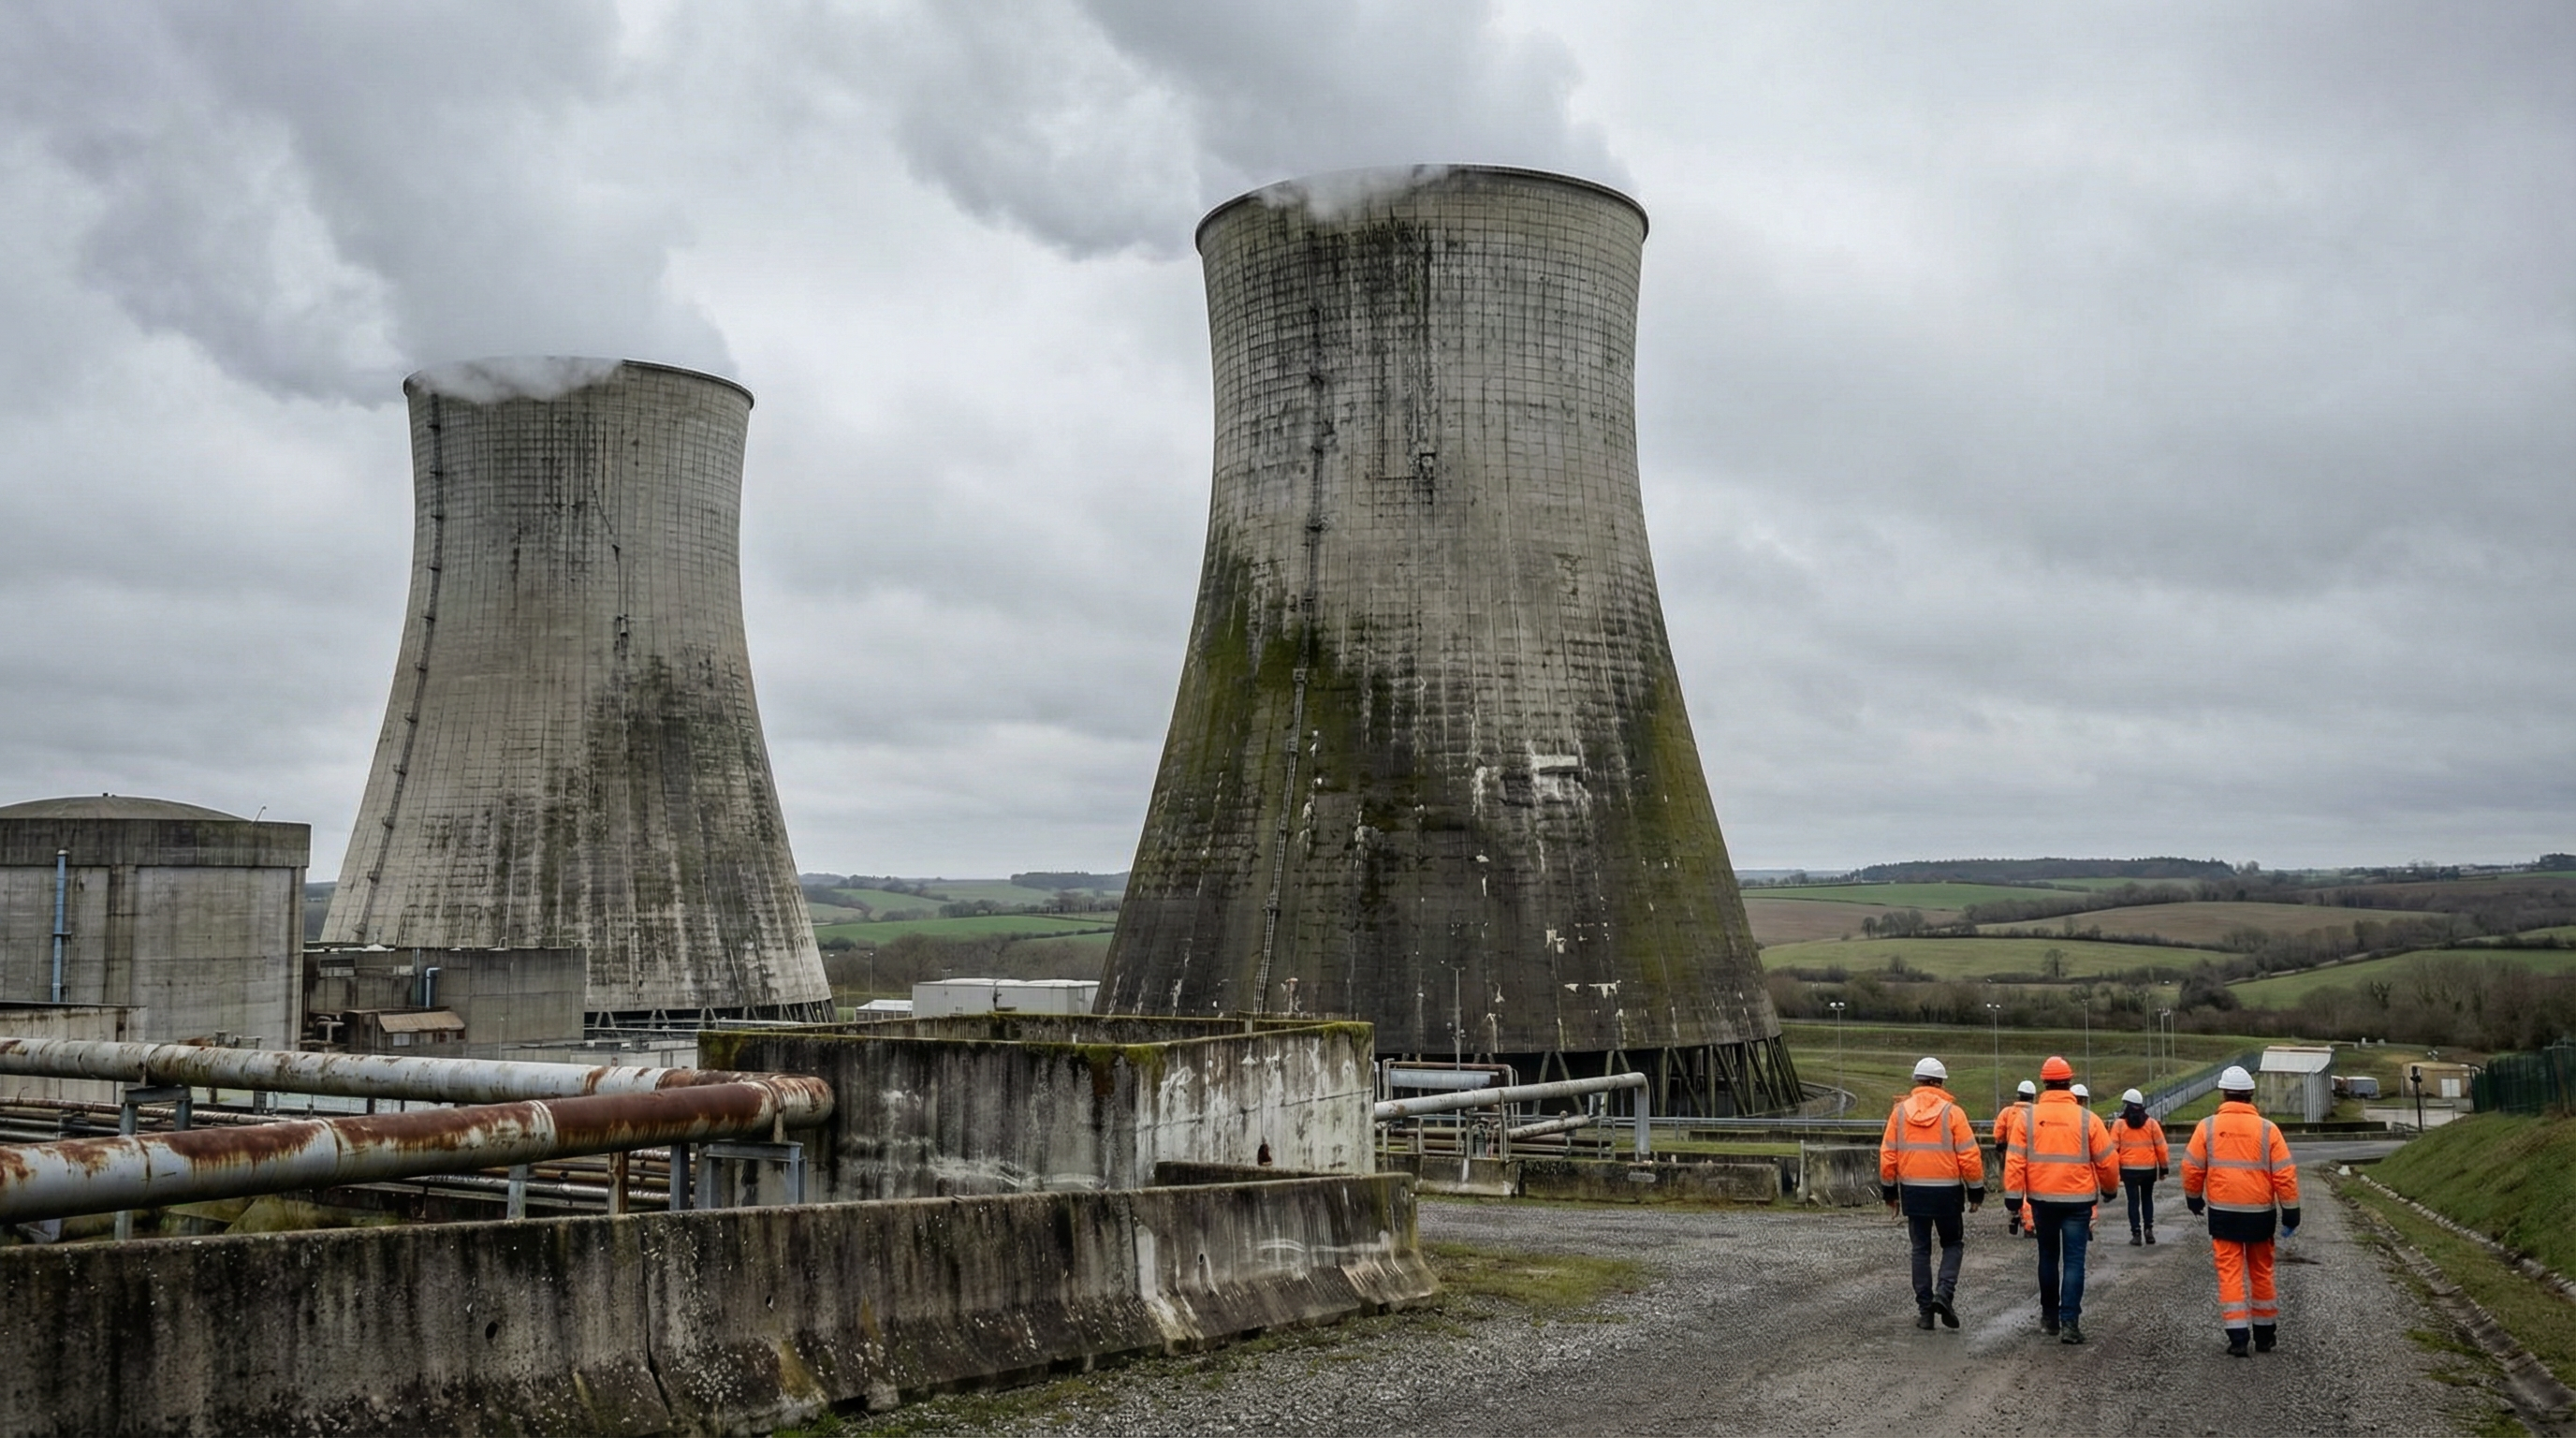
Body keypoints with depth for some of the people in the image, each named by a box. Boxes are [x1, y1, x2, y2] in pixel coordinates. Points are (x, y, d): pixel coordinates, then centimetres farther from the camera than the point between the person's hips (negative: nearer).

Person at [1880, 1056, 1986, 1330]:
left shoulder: (1900, 1111, 1)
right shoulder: (1952, 1113, -7)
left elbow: (1887, 1155, 2)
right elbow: (1969, 1156, -8)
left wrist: (1890, 1191, 12)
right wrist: (1976, 1191, 3)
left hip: (1913, 1191, 2)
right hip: (1946, 1191, -2)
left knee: (1921, 1249, 11)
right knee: (1953, 1244, 15)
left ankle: (1924, 1309, 10)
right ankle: (1944, 1292, -7)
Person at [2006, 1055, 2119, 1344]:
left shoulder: (2029, 1117, -4)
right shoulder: (2087, 1119, -7)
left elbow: (2015, 1161, -6)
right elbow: (2107, 1161, 0)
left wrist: (2014, 1198, -1)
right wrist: (2109, 1190, 18)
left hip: (2041, 1200, 2)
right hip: (2078, 1200, -2)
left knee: (2048, 1257, 17)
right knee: (2074, 1261, 1)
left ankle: (2049, 1317, 26)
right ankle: (2069, 1322, -7)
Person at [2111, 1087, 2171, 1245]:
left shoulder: (2119, 1124, -5)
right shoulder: (2151, 1123, -1)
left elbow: (2113, 1148, -4)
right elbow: (2161, 1147, 2)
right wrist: (2164, 1167, 11)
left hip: (2129, 1169, -2)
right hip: (2149, 1169, 2)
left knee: (2133, 1201, 5)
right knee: (2147, 1198, 18)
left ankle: (2136, 1233, 0)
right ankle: (2148, 1229, 8)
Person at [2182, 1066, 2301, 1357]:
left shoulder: (2208, 1126, -5)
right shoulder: (2267, 1129, -5)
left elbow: (2192, 1168, -1)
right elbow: (2285, 1174, -5)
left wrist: (2194, 1198, 17)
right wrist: (2291, 1211, 4)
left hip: (2223, 1213, -1)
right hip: (2259, 1213, 1)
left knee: (2230, 1273, 2)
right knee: (2261, 1273, 15)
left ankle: (2237, 1336, -6)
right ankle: (2264, 1334, 24)